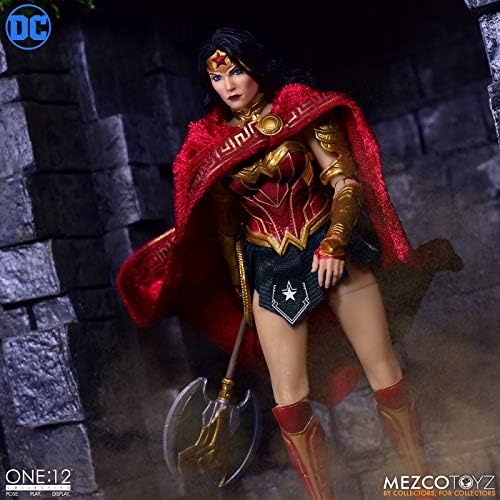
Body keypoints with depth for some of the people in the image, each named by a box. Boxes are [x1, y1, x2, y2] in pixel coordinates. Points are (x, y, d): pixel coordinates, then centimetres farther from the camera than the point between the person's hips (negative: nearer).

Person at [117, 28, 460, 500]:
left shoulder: (301, 110, -2)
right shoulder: (210, 142, 4)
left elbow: (347, 181, -7)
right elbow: (224, 226, 11)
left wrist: (334, 242, -21)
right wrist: (241, 292, 10)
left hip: (330, 252, -1)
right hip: (269, 270, 2)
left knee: (386, 376, 1)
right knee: (289, 403, -5)